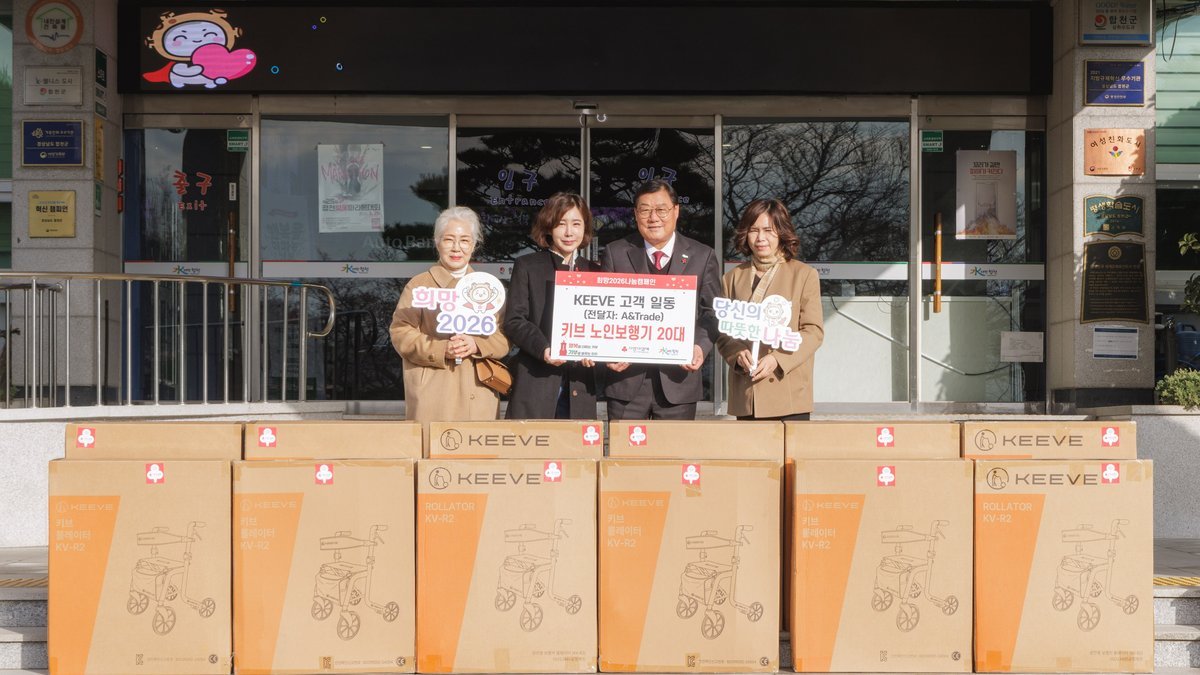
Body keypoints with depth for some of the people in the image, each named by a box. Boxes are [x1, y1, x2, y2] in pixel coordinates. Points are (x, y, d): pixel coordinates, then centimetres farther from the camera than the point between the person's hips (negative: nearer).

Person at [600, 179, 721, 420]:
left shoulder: (702, 256, 7)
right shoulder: (615, 253, 7)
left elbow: (711, 312, 5)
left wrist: (701, 346, -14)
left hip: (678, 379, 0)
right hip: (626, 376, 0)